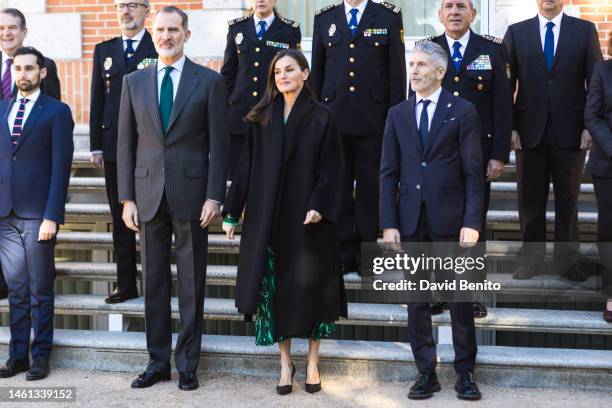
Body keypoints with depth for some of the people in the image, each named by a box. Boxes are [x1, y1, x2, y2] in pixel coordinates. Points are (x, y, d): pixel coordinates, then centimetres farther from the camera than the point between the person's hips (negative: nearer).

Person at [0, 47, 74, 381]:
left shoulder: (57, 112, -1)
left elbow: (61, 167, -7)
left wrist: (52, 216, -14)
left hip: (37, 214, -4)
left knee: (40, 289, 4)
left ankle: (41, 355, 13)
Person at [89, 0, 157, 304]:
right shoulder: (103, 50, 12)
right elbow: (97, 100, 11)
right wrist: (96, 146, 6)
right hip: (114, 148, 4)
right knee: (120, 219, 9)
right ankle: (126, 284, 19)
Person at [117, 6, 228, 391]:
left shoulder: (209, 81, 1)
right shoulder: (134, 82, 9)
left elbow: (219, 143, -2)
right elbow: (126, 143, 8)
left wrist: (214, 196, -9)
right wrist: (127, 198, 2)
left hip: (191, 193, -2)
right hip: (148, 194, 3)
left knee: (192, 283, 5)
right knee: (154, 282, 9)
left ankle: (188, 364, 16)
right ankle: (158, 362, 20)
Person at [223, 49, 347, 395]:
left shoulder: (322, 117, -1)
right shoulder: (262, 119, 7)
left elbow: (332, 169, -5)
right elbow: (247, 166, 7)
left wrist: (319, 207, -18)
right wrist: (232, 212, 4)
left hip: (306, 217, -2)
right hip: (267, 216, 3)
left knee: (310, 286, 3)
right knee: (275, 287, 4)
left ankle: (313, 363, 16)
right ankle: (285, 363, 16)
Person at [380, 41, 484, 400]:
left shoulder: (463, 112, 1)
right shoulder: (398, 114, 11)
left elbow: (474, 172, -3)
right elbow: (389, 172, 7)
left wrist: (472, 222, -12)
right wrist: (389, 223, -1)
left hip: (451, 220, -3)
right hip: (411, 222, 3)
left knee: (460, 300, 5)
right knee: (416, 301, 7)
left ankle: (465, 372, 17)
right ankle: (426, 373, 18)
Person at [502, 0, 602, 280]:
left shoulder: (585, 30, 4)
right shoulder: (516, 33, 5)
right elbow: (507, 83, 3)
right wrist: (510, 127, -3)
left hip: (569, 131, 0)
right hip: (530, 131, 0)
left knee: (568, 199, 8)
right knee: (530, 199, 6)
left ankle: (566, 257, 19)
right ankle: (531, 256, 18)